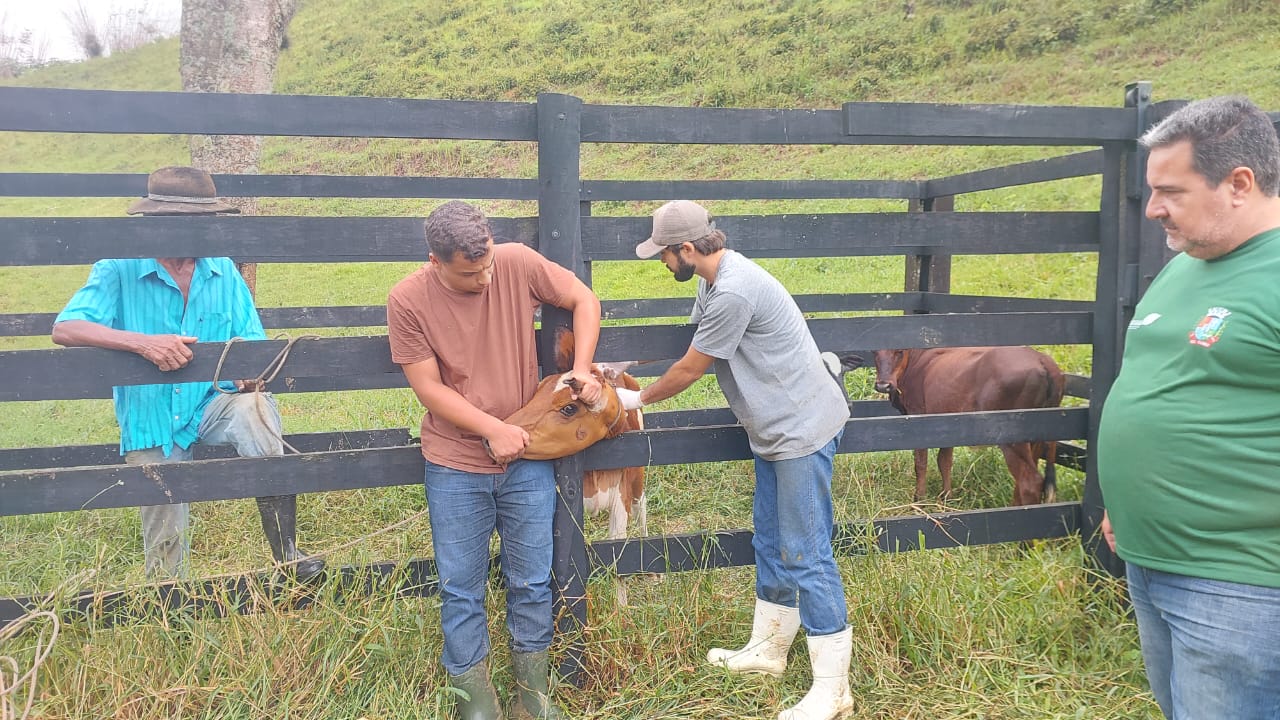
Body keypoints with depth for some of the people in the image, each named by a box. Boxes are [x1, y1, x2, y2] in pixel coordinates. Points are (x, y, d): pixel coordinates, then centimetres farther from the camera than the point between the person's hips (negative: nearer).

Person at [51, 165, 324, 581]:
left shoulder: (224, 272, 2)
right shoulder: (119, 271, -7)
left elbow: (254, 343, 3)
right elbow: (64, 329, -18)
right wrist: (143, 342, -34)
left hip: (212, 404, 1)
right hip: (151, 422, -1)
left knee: (255, 408, -34)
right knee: (165, 548, 3)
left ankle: (286, 549, -27)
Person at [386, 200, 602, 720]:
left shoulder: (517, 263, -11)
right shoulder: (408, 300, -13)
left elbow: (584, 299, 1)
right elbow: (428, 387, -11)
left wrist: (582, 369, -11)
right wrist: (492, 429, -17)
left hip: (528, 461, 1)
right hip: (455, 467, -1)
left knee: (531, 582, 13)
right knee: (461, 590, 9)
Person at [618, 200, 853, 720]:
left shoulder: (733, 292, -25)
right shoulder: (715, 281, 8)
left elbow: (689, 370, -15)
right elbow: (689, 345, 20)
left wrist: (639, 399, 2)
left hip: (802, 429, -10)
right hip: (774, 428, 10)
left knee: (806, 555, -5)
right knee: (770, 542, 18)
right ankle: (767, 649, 34)